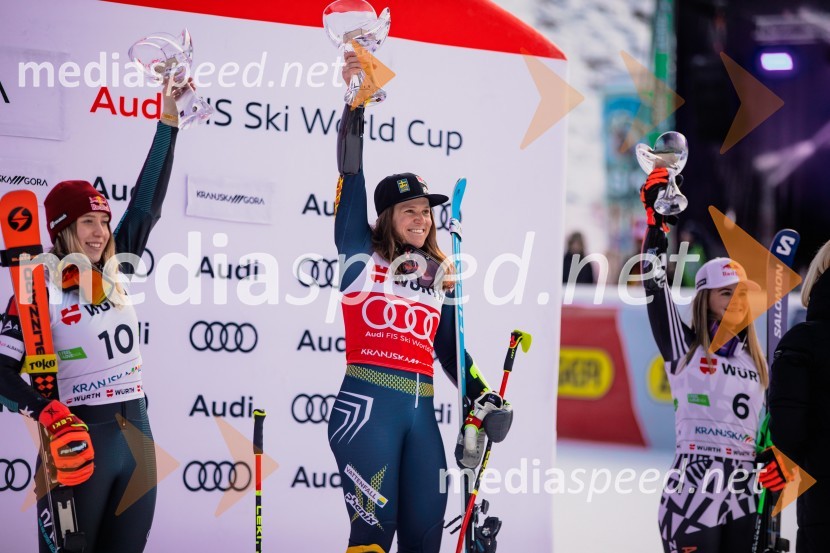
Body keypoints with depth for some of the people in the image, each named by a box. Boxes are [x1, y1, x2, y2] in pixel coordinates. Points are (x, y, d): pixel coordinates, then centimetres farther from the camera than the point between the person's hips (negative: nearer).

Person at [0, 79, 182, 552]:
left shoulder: (115, 275, 9)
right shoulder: (40, 291, -6)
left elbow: (147, 203, 9)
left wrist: (169, 121, 6)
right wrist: (50, 416, -24)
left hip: (137, 434, 6)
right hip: (78, 440, -6)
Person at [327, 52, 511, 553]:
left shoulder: (440, 275, 18)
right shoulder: (362, 256, 5)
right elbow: (351, 179, -5)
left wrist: (482, 399, 8)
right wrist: (356, 102, -12)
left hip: (421, 412, 5)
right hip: (367, 404, -5)